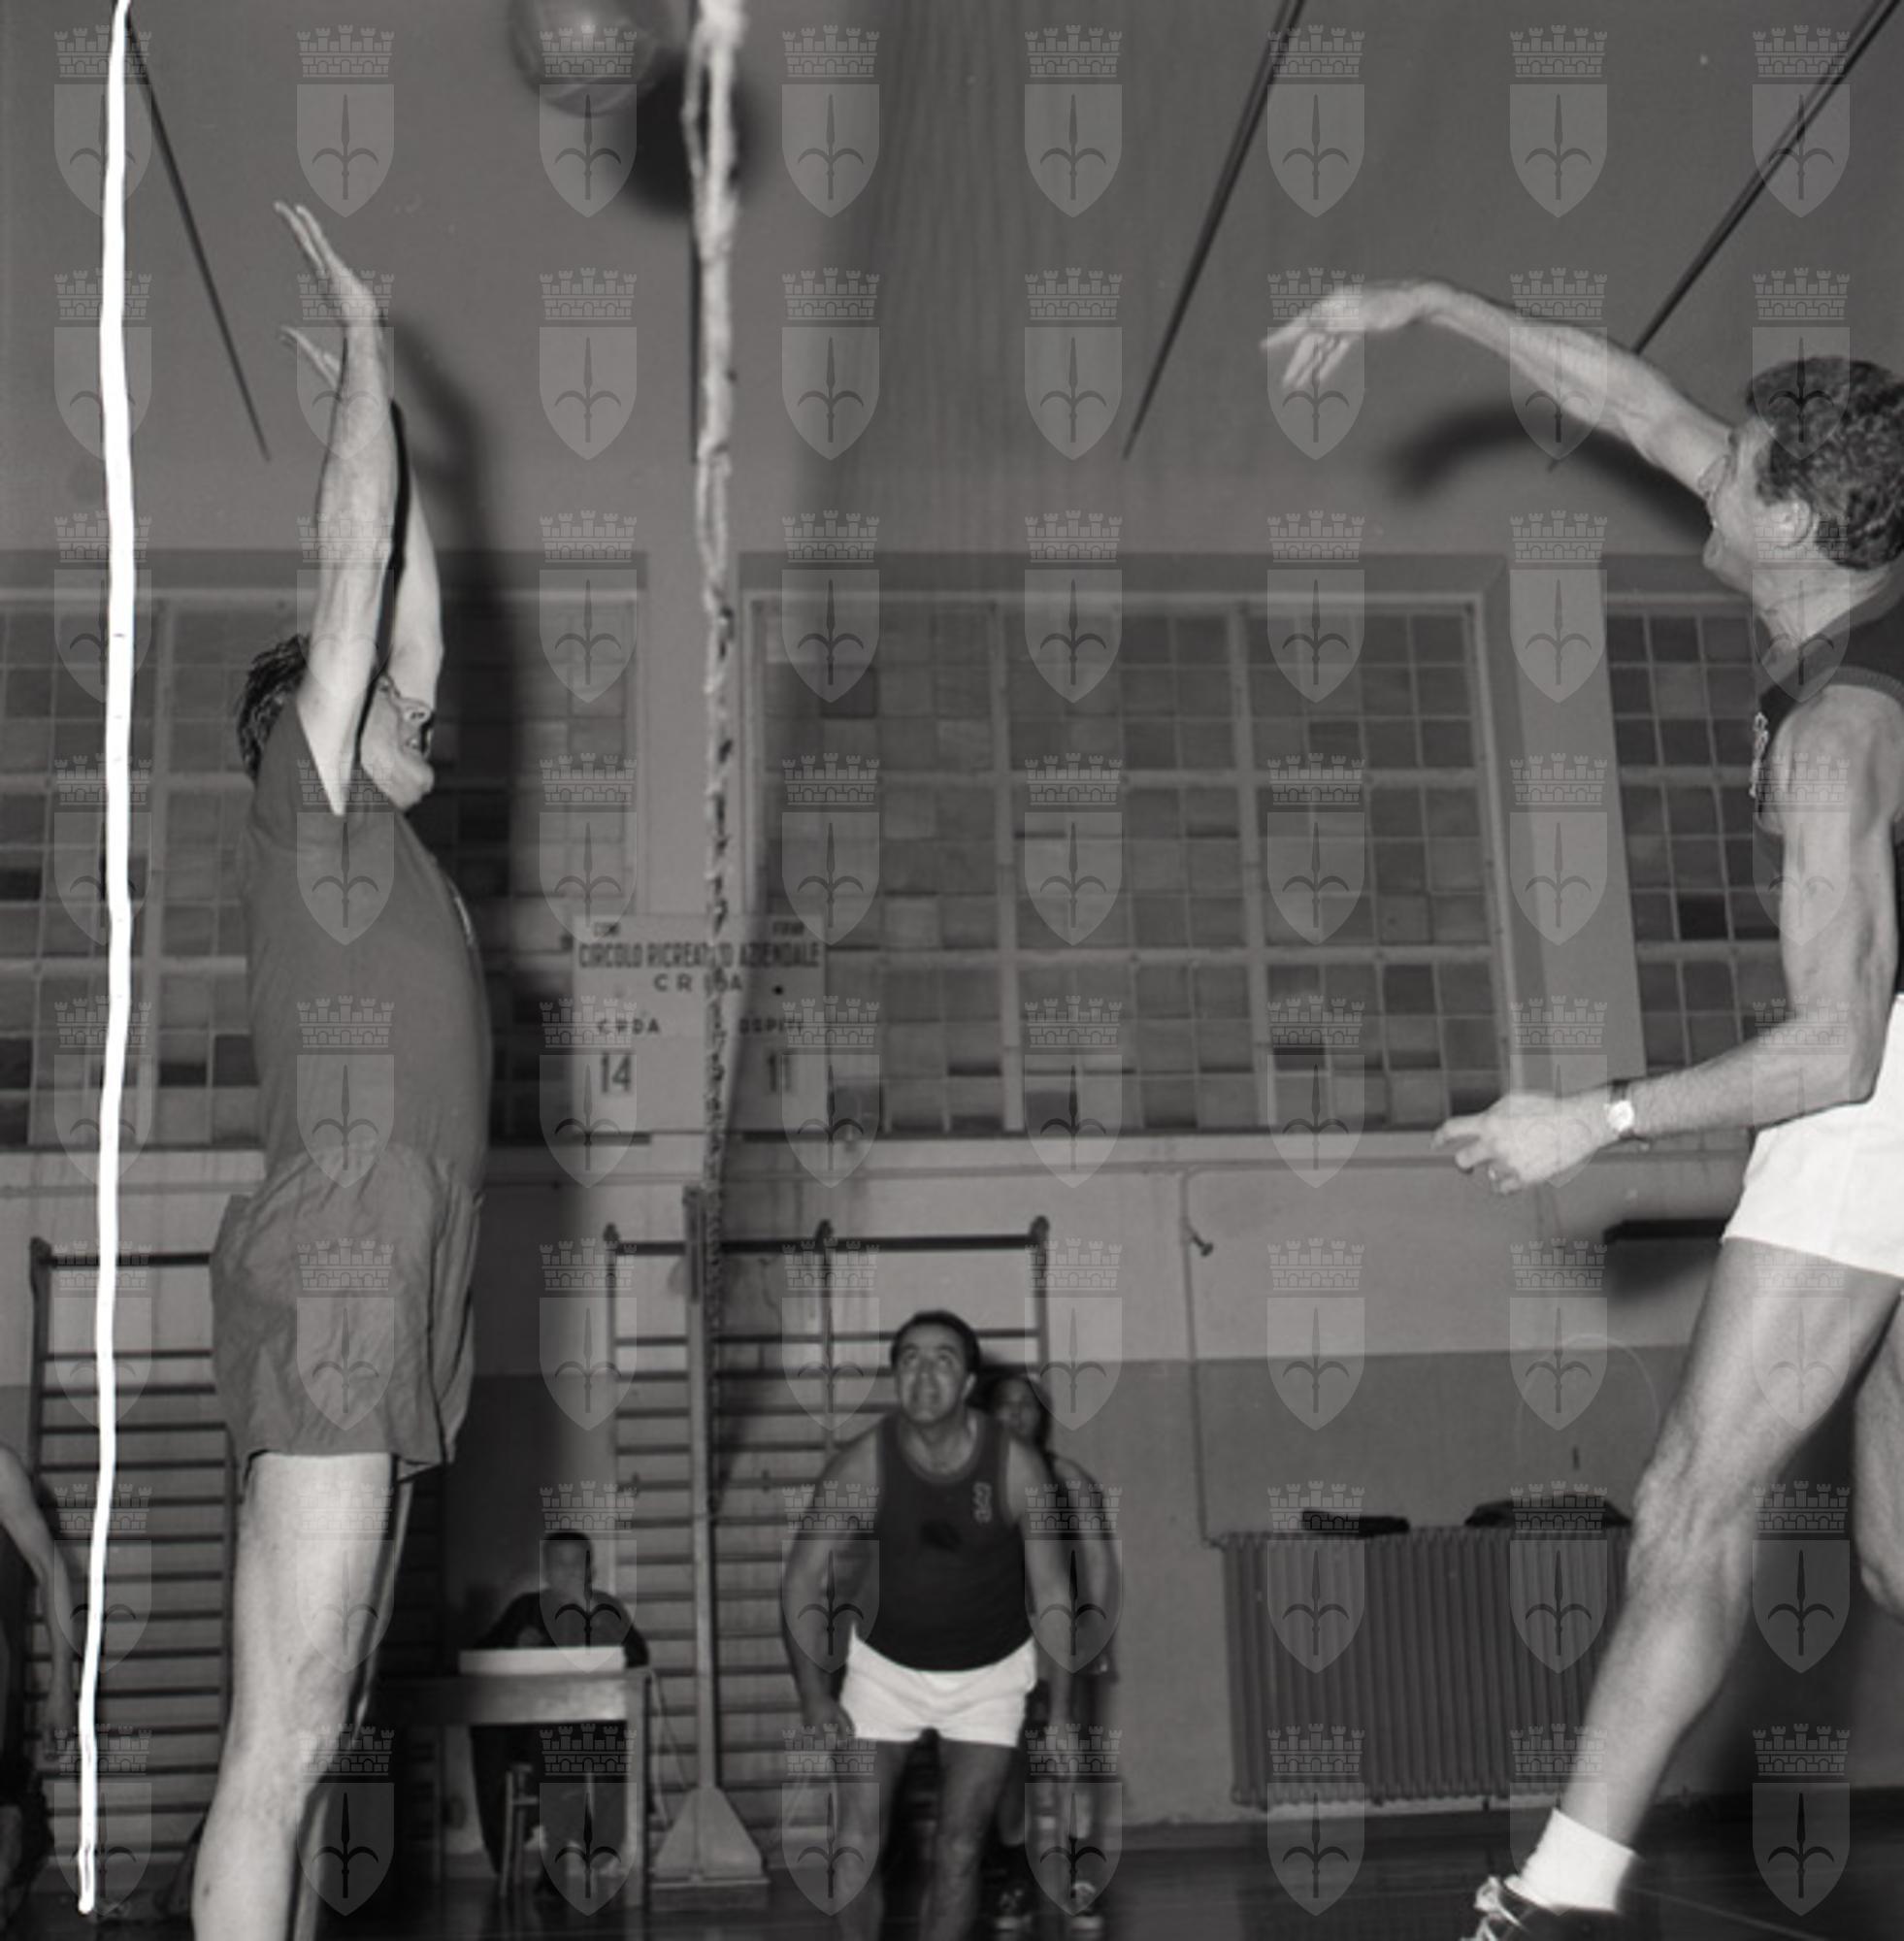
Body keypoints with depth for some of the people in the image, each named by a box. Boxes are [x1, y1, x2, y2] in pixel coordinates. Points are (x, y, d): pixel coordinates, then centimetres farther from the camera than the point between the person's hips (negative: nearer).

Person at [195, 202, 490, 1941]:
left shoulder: (377, 846, 23)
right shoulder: (306, 813, 3)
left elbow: (414, 614, 29)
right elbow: (354, 559, 2)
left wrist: (383, 413, 35)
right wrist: (364, 341, 11)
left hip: (385, 1313, 9)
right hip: (333, 1272, -9)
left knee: (304, 1737, 8)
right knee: (280, 1747, -10)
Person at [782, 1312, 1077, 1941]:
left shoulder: (1018, 1467, -19)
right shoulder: (860, 1465, -19)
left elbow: (1052, 1593, -10)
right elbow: (802, 1580, -10)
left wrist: (1060, 1711, -10)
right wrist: (814, 1695, -16)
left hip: (990, 1674, 0)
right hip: (885, 1665, 1)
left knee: (958, 1851, -3)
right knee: (856, 1847, -6)